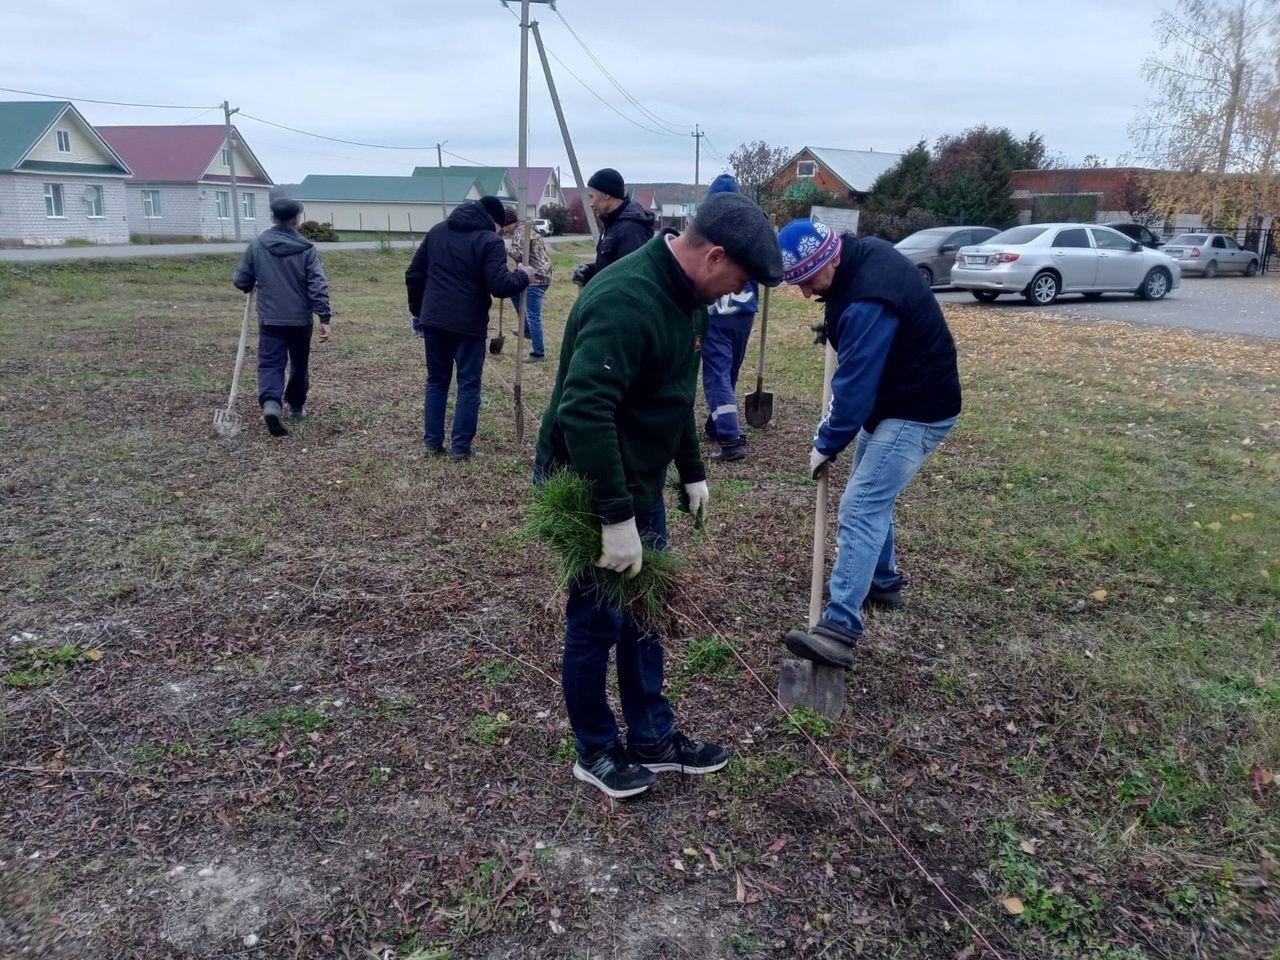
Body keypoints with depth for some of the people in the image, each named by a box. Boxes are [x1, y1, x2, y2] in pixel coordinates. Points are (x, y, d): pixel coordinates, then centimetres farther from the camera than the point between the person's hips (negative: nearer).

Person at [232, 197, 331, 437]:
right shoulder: (306, 248, -6)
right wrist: (324, 318, -12)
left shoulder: (257, 245, -1)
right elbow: (318, 285, -13)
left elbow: (241, 281, 4)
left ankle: (270, 404, -25)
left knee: (270, 364, -1)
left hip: (270, 319, 0)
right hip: (300, 319, 0)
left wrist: (255, 287, 27)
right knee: (299, 364, 17)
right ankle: (296, 407, 30)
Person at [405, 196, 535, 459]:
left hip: (433, 320, 6)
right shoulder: (490, 240, -7)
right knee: (469, 385, 5)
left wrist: (417, 311, 23)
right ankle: (461, 447, 5)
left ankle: (432, 442, 16)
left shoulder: (437, 230, 13)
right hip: (468, 325, -5)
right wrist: (523, 276, 2)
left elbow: (413, 275, 15)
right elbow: (500, 286, -16)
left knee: (436, 381, 15)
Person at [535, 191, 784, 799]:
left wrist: (691, 471, 17)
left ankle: (653, 739, 33)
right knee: (596, 623, 7)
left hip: (639, 483, 9)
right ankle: (595, 752, 27)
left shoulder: (684, 294, 3)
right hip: (588, 489, -9)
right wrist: (616, 517, -33)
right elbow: (582, 412, -35)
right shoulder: (625, 301, -29)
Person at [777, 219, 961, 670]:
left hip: (917, 411, -10)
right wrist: (835, 327, 10)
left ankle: (839, 629, -18)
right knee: (872, 495, 21)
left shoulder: (868, 302, -32)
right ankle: (883, 582, 40)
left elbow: (854, 385, -25)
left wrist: (826, 444, -13)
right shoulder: (863, 251, -2)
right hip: (891, 397, 10)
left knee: (859, 509, -16)